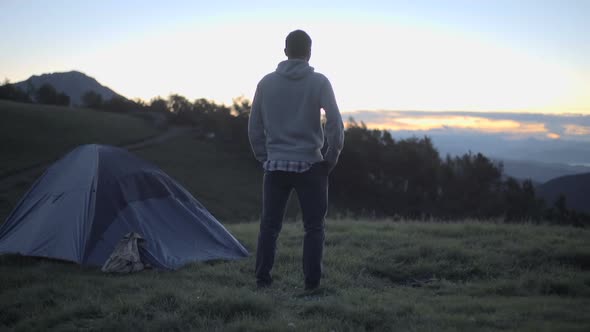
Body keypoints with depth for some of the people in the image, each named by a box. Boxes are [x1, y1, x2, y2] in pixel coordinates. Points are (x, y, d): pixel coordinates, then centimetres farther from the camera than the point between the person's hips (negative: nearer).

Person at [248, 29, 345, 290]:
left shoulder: (266, 83, 4)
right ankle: (312, 283, 3)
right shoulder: (319, 82, -4)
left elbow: (254, 127, 6)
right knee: (313, 227, 6)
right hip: (310, 165, -2)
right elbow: (335, 123, -11)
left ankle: (262, 280, 9)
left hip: (276, 165, 2)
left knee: (269, 225, 10)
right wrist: (332, 157, 1)